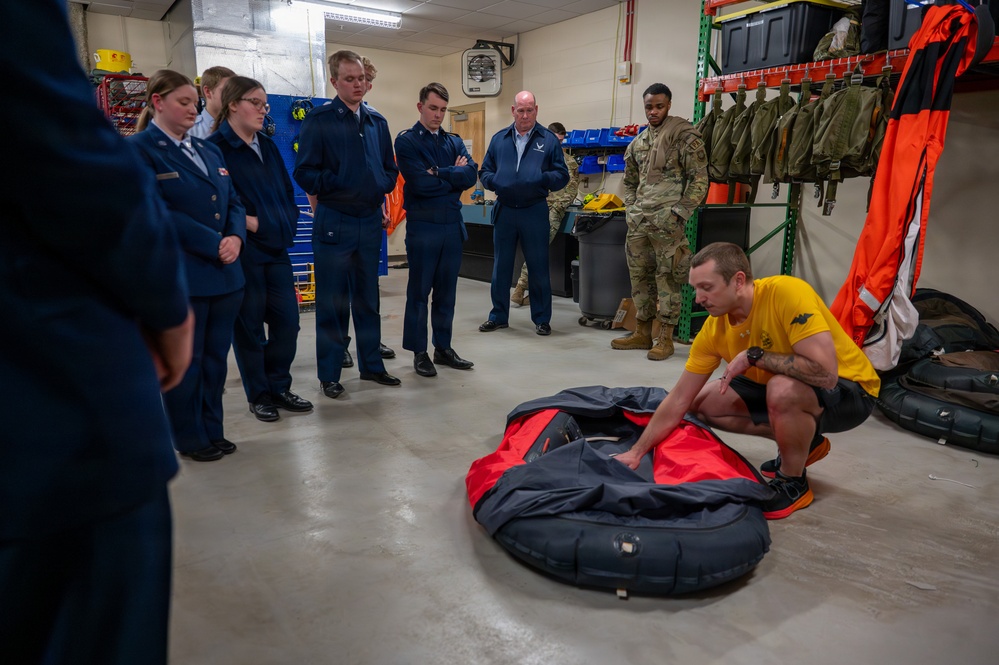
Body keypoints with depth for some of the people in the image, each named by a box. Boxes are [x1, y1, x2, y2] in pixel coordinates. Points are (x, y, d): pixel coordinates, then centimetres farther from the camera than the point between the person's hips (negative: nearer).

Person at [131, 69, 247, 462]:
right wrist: (214, 244, -17)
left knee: (216, 358, 13)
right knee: (184, 362, 5)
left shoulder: (208, 151, 16)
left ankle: (213, 431, 27)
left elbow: (233, 202, 12)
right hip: (178, 277, -6)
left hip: (225, 274, 6)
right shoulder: (138, 150, -5)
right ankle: (189, 439, 22)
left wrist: (236, 238, -8)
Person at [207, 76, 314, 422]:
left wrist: (287, 223, 2)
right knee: (249, 324, 4)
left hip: (276, 247, 7)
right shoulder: (215, 147, -8)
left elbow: (287, 191, 17)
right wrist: (248, 222, -18)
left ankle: (279, 387, 23)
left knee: (287, 319, 7)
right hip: (244, 250, -6)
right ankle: (258, 395, 18)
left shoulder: (268, 146, 14)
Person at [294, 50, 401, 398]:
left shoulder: (377, 123, 11)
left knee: (368, 300, 13)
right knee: (331, 302, 3)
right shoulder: (319, 120, -4)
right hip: (334, 222, -5)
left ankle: (371, 365, 25)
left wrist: (380, 187, -4)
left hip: (370, 222, 5)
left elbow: (390, 169, 15)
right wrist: (339, 185, -19)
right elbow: (304, 173, -8)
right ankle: (329, 374, 14)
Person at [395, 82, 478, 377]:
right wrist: (454, 175, -5)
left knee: (447, 290, 11)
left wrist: (439, 173, -14)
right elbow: (420, 182, -16)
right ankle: (419, 353, 13)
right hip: (423, 226, -5)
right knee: (419, 291, 3)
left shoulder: (454, 141, 12)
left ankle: (443, 348, 22)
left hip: (453, 225, 5)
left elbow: (470, 175, -4)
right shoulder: (406, 140, -3)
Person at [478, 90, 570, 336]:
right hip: (504, 210, 3)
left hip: (535, 212, -2)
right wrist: (495, 182, -11)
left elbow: (562, 176, 0)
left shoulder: (549, 140, 2)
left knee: (539, 267, 3)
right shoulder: (499, 139, 9)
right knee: (501, 266, 10)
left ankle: (542, 318, 16)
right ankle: (498, 316, 23)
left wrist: (541, 179, -18)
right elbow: (484, 171, 11)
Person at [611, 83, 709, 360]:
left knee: (667, 277, -4)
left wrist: (680, 213, -13)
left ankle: (665, 339, 5)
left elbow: (699, 179, -7)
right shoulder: (638, 142, 17)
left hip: (667, 220, -7)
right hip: (639, 221, 7)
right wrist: (631, 209, 14)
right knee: (639, 275, 11)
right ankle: (642, 333, 23)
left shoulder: (685, 136, -3)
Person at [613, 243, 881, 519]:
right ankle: (802, 443, 15)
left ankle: (794, 483, -9)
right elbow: (679, 400, -7)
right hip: (788, 391, 7)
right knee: (704, 403, 0)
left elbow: (825, 373, -38)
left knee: (782, 390, -37)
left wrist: (754, 355, -31)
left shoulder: (787, 292, -30)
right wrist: (637, 452, -9)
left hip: (849, 388, -7)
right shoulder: (714, 329, -12)